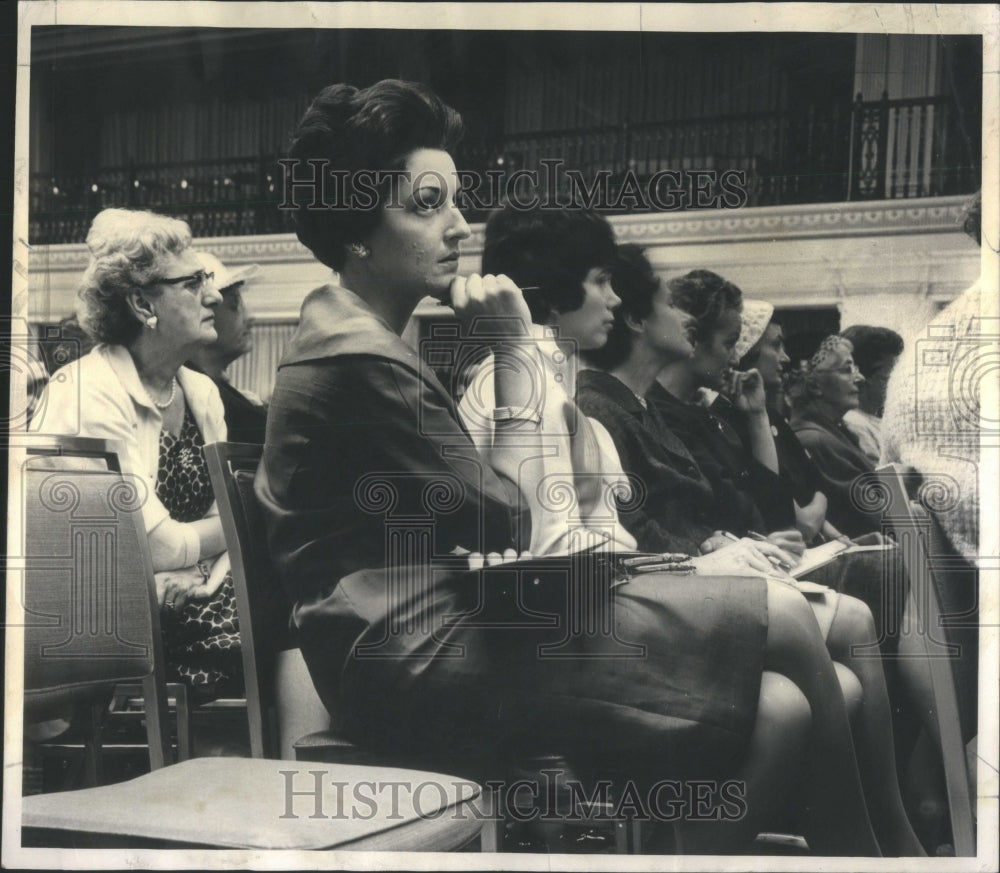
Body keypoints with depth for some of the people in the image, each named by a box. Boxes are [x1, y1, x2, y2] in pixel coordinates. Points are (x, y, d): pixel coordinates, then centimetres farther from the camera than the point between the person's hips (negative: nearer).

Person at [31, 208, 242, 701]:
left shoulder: (202, 392, 11)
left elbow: (226, 513, 6)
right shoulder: (89, 397, -14)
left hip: (191, 600, 7)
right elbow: (158, 548, -17)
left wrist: (209, 576, -15)